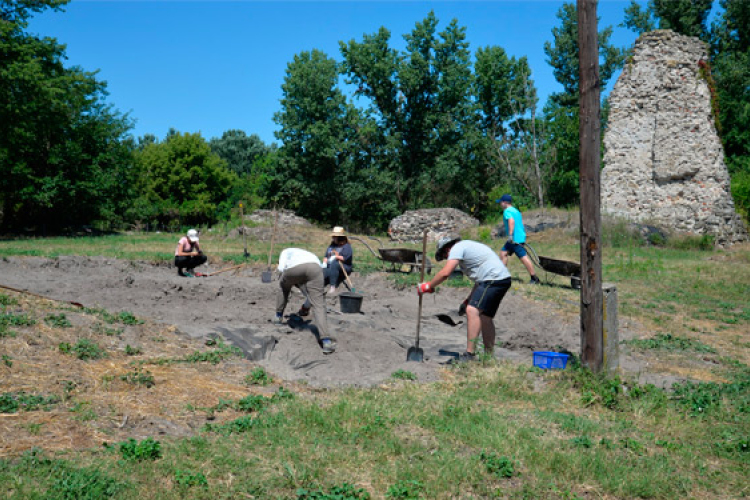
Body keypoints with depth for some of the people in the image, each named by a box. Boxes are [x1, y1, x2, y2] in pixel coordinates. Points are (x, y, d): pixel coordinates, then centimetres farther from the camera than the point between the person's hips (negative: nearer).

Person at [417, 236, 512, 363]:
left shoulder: (457, 247, -3)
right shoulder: (468, 246, 28)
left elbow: (445, 273, -15)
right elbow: (480, 279, 30)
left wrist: (428, 286, -3)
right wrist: (468, 300, 27)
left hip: (494, 279, -10)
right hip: (502, 280, 10)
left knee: (472, 311, -17)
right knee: (484, 316, 14)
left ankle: (470, 354, -21)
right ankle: (489, 356, 18)